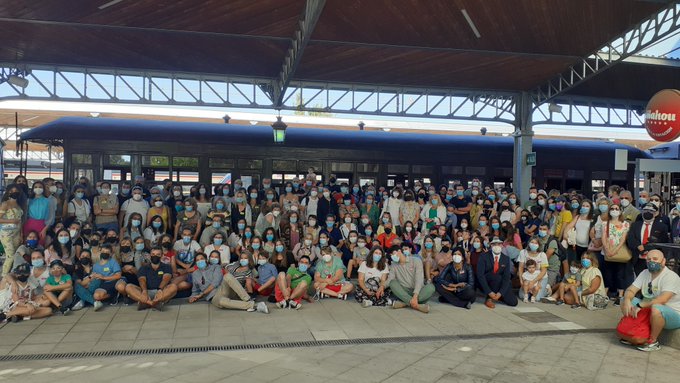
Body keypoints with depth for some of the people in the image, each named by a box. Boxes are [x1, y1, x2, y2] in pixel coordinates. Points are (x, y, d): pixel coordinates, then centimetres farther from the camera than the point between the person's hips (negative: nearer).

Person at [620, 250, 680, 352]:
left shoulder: (671, 277, -19)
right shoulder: (645, 273, 5)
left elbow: (662, 300, -32)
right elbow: (630, 290, -1)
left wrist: (640, 305, -32)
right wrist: (627, 300, -23)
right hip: (649, 309, 8)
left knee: (656, 308, -39)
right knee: (624, 301, -3)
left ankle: (653, 341, -18)